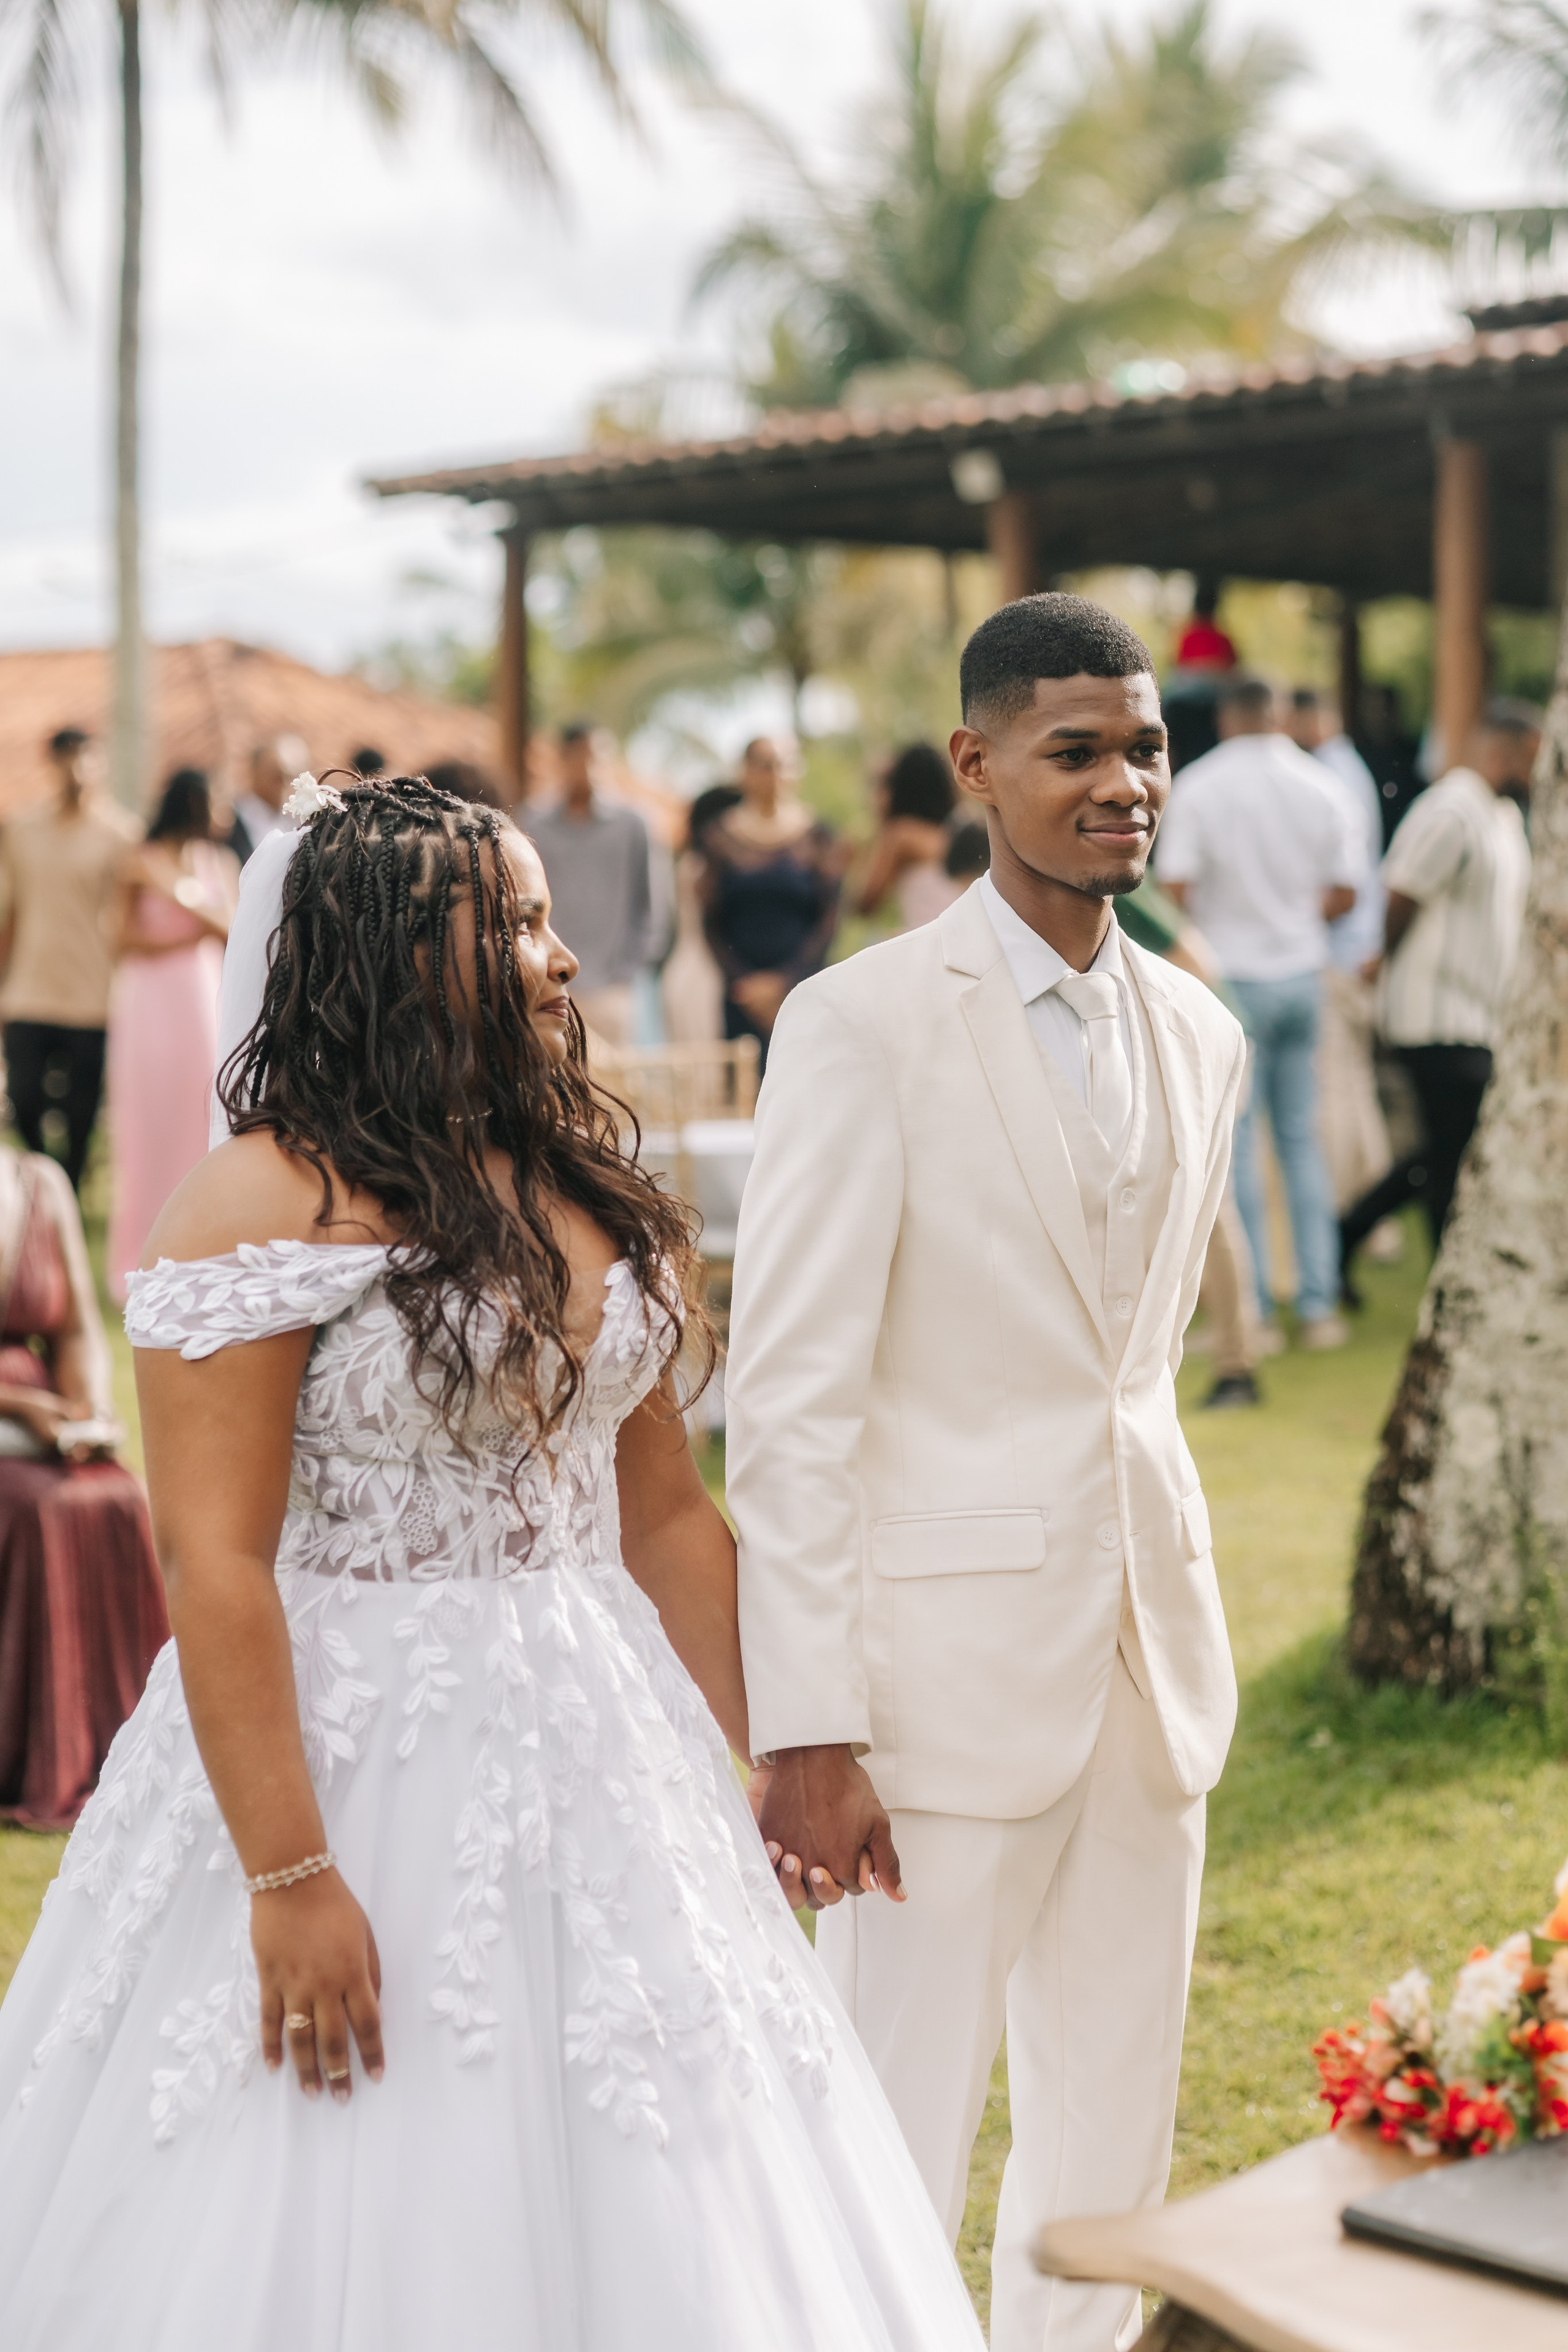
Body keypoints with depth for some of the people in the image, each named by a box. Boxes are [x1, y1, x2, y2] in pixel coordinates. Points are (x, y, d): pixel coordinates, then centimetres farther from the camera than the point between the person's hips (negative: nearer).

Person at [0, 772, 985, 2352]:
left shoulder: (588, 1187, 9)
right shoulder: (267, 1200, -13)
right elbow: (212, 1562, -18)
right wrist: (288, 1875, -20)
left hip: (591, 1756, 7)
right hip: (362, 1766, -6)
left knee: (636, 2215, 12)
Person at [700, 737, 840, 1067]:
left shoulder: (815, 837, 4)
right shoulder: (720, 838, 7)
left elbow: (829, 919, 1)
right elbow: (713, 923, 7)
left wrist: (783, 980, -7)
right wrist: (744, 982, -5)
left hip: (801, 987, -1)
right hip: (742, 993, 1)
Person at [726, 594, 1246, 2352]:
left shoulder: (1201, 1036, 9)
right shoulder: (863, 1024, -11)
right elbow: (787, 1400, -13)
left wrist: (1148, 1595, 17)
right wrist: (808, 1735, -17)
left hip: (1146, 1660, 6)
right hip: (945, 1663, -6)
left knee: (1114, 2149, 15)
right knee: (892, 2160, 1)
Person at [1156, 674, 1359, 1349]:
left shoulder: (1197, 787, -9)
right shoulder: (1316, 784, 2)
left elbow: (1173, 888, -13)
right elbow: (1343, 893, 5)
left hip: (1232, 978, -4)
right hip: (1302, 972, 4)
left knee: (1235, 1143, 1)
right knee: (1301, 1139, 11)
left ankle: (1252, 1311, 1)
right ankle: (1319, 1304, 10)